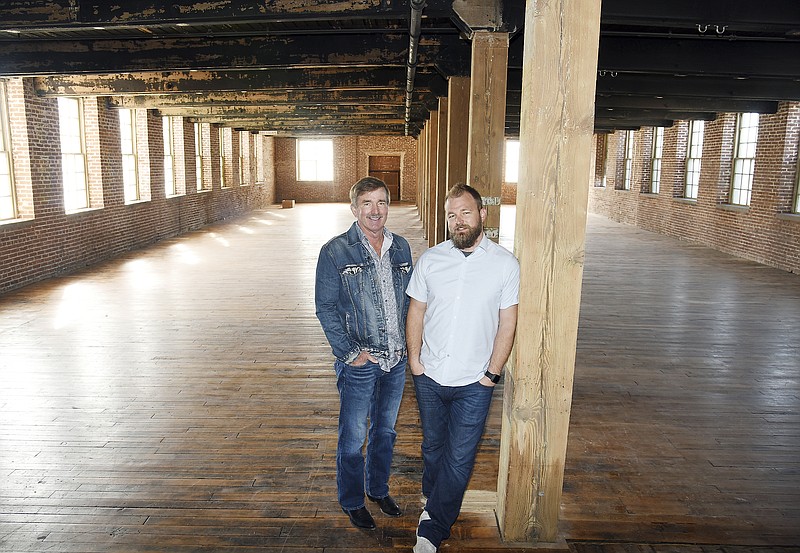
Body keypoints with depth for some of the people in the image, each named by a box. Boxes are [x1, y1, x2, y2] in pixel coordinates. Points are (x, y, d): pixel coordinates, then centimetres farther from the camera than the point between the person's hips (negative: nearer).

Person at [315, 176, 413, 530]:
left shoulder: (401, 248, 4)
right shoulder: (335, 252, -11)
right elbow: (325, 307, -10)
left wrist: (407, 343, 5)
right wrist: (349, 353, -13)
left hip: (396, 359, 5)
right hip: (359, 363, -4)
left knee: (385, 431, 21)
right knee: (353, 438, 10)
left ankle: (378, 489, 43)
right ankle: (352, 502, 32)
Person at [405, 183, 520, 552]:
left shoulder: (505, 264, -7)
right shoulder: (430, 260, -2)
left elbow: (507, 324, -5)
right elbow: (416, 312, 4)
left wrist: (492, 373, -8)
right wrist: (415, 360, -2)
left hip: (474, 383, -2)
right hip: (429, 377, 3)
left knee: (459, 459, 3)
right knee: (432, 446, 21)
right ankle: (432, 502, 45)